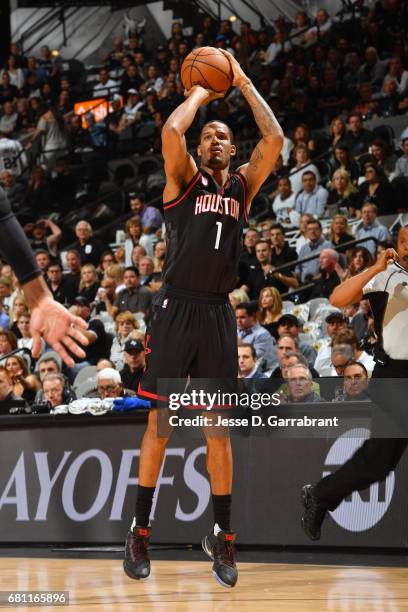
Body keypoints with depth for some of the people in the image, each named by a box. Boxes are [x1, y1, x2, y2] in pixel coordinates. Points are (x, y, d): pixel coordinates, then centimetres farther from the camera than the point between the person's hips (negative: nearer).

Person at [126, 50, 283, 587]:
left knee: (218, 428, 6)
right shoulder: (184, 178, 5)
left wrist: (244, 85, 5)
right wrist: (200, 93, 2)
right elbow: (171, 131, -14)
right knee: (160, 421, 0)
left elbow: (275, 140, -1)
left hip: (219, 313, 3)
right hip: (176, 309, -3)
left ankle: (222, 536, 12)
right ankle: (140, 531, 8)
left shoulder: (243, 185, 13)